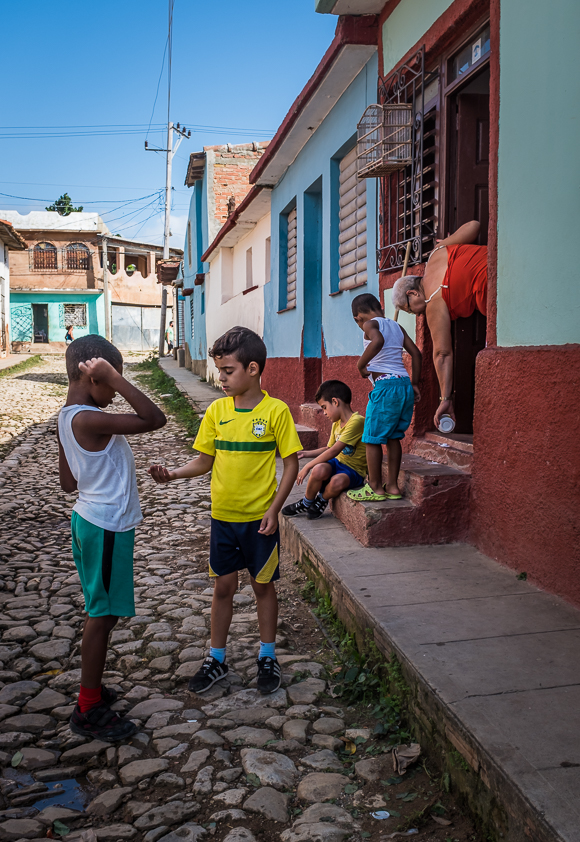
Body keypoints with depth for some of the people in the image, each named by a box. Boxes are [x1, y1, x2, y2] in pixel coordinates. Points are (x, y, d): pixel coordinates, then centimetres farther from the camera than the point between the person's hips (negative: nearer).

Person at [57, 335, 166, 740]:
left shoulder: (68, 417, 5)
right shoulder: (91, 420, -25)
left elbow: (68, 482, 10)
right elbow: (154, 419, -30)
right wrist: (115, 377, -29)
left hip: (91, 519, 10)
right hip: (108, 527, -10)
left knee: (101, 611, 20)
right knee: (104, 615, 2)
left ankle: (92, 688, 34)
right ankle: (89, 710, 14)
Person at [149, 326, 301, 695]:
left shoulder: (276, 411, -12)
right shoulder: (216, 411, -1)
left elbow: (291, 464, -8)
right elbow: (204, 462, 5)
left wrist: (274, 510, -14)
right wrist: (172, 474, -12)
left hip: (260, 518, -3)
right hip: (223, 516, 3)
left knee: (264, 585, 12)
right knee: (224, 586, 13)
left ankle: (268, 657, 29)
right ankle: (217, 659, 28)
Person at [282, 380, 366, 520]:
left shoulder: (356, 421, -20)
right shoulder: (336, 423, 11)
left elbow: (334, 451, -25)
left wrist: (308, 466, -21)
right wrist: (306, 454, 13)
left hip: (354, 471, -7)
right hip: (338, 463, 7)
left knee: (337, 482, -39)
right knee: (319, 470, -29)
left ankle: (322, 500, -4)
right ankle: (305, 504, -2)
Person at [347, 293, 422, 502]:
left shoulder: (370, 324, -3)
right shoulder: (396, 326, 19)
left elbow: (378, 341, -27)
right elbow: (416, 353, 16)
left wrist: (361, 365, -15)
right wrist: (414, 384, 18)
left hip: (385, 386, -8)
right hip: (405, 384, 8)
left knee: (372, 438, 3)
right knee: (393, 437, 15)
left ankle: (375, 488, 9)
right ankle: (393, 486, 18)